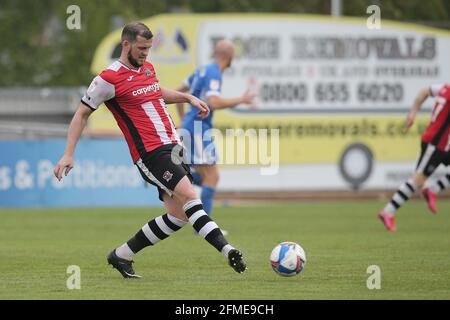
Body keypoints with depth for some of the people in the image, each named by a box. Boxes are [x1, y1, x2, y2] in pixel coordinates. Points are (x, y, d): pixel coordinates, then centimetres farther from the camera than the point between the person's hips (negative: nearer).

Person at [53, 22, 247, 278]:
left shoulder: (147, 68, 16)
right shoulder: (109, 79, -8)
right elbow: (82, 114, -1)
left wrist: (188, 98, 26)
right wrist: (69, 154, -5)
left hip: (172, 149, 9)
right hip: (151, 153, -9)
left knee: (179, 215, 5)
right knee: (189, 195, -24)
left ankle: (122, 255, 16)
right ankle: (228, 251, -33)